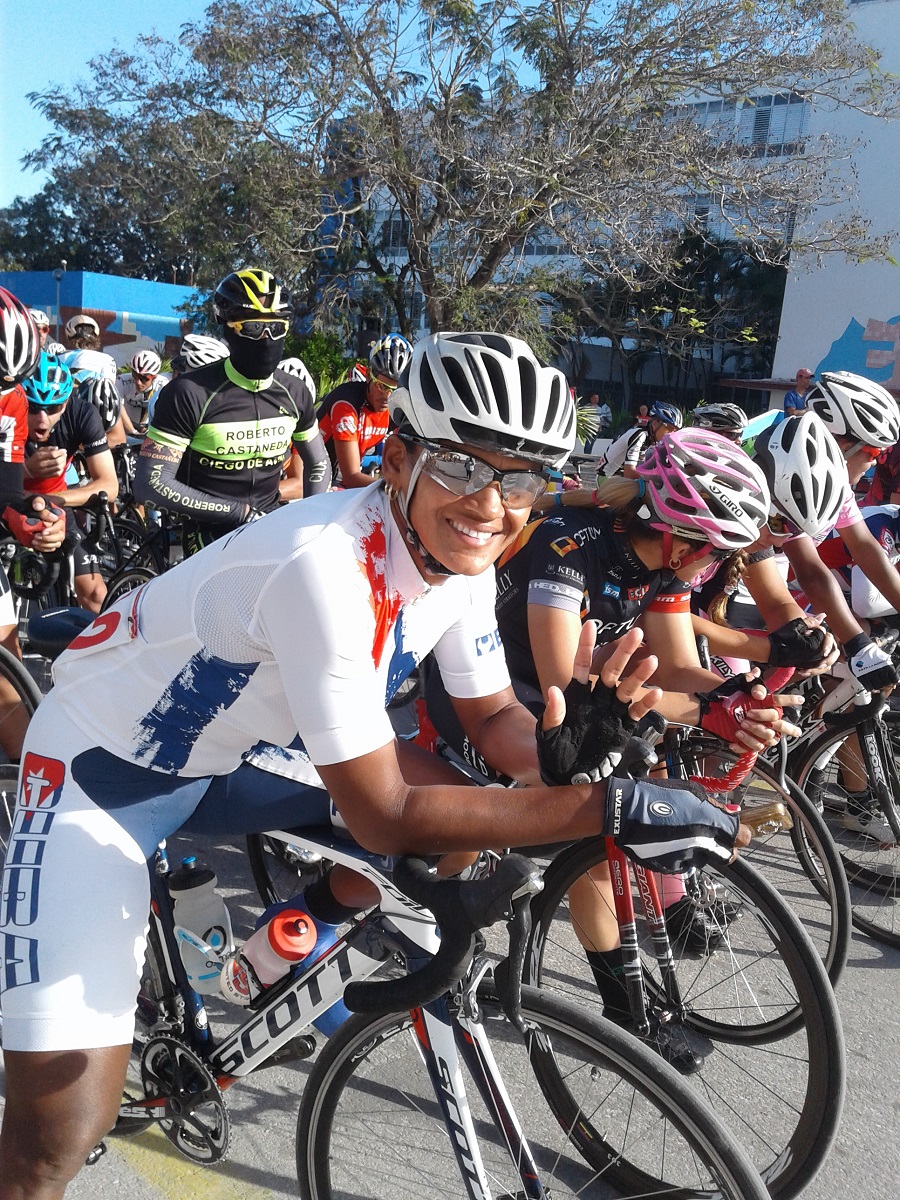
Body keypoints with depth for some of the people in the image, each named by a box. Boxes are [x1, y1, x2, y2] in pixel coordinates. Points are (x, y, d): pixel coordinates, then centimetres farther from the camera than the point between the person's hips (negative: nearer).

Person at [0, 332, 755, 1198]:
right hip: (104, 769, -7)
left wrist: (563, 749, -19)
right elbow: (387, 818, -31)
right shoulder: (326, 566, -35)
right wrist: (610, 808, -31)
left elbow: (492, 718, 2)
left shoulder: (463, 558, -11)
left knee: (459, 806, -1)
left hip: (233, 750, 7)